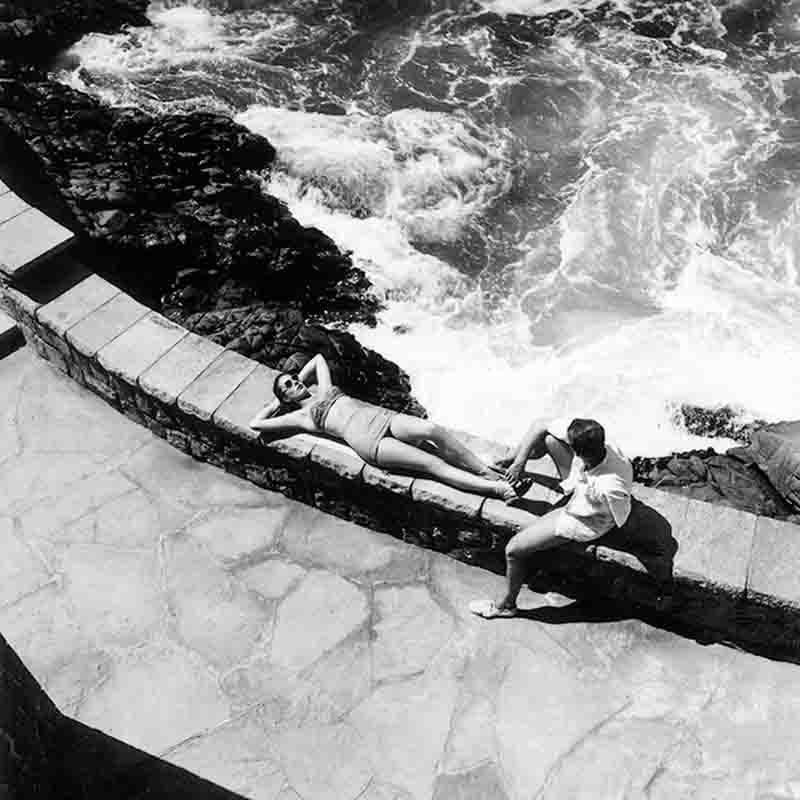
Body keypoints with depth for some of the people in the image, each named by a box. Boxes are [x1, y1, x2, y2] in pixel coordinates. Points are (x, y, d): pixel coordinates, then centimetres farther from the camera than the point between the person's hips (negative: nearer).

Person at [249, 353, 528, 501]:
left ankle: (487, 471, -17)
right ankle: (497, 488, -26)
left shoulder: (324, 389, 29)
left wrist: (298, 377, 41)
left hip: (383, 416, 6)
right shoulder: (300, 416, 14)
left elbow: (319, 357, 44)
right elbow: (255, 423, 12)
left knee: (432, 429, -25)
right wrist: (277, 402, 23)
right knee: (431, 463, -20)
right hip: (367, 440, -6)